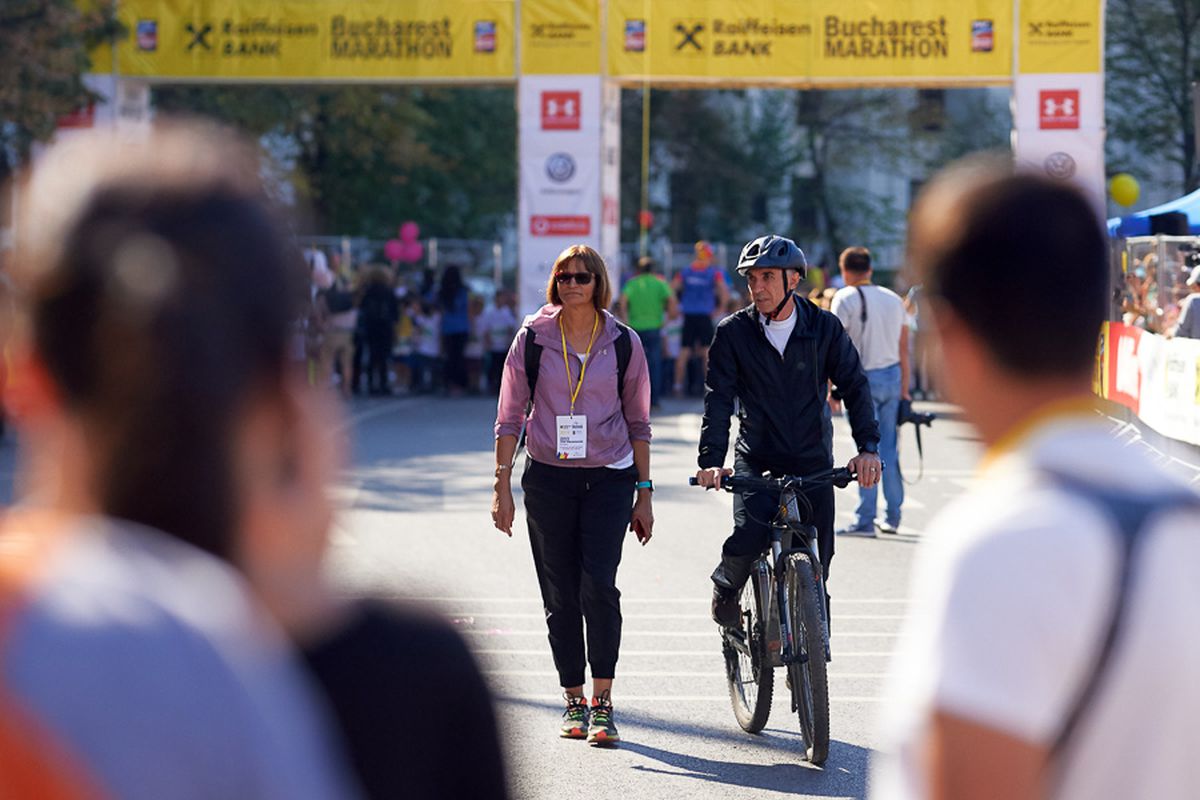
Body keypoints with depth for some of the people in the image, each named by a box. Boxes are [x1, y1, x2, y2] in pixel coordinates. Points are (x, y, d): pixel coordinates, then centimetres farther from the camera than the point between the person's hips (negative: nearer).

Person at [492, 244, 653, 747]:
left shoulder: (623, 343, 2)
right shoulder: (533, 338, 1)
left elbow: (638, 424, 9)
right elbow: (510, 417, 5)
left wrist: (644, 493, 7)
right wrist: (502, 487, 0)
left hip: (609, 478, -1)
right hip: (548, 478, 1)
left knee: (598, 585, -14)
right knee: (560, 596, 3)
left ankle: (602, 703, -10)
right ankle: (574, 701, 13)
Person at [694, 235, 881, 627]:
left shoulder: (825, 328, -2)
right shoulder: (733, 333, -4)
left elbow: (855, 385, -3)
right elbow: (719, 398, -9)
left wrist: (868, 447, -17)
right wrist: (711, 460, -23)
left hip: (813, 458, 1)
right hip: (756, 458, -1)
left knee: (817, 559, -1)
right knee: (750, 534, -23)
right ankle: (727, 584, 10)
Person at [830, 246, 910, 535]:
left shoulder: (845, 298, -4)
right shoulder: (893, 299, 12)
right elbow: (903, 349, 13)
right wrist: (904, 389, 17)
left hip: (863, 380, -5)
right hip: (892, 377, 5)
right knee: (889, 449, 11)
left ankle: (865, 520, -4)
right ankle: (893, 517, 16)